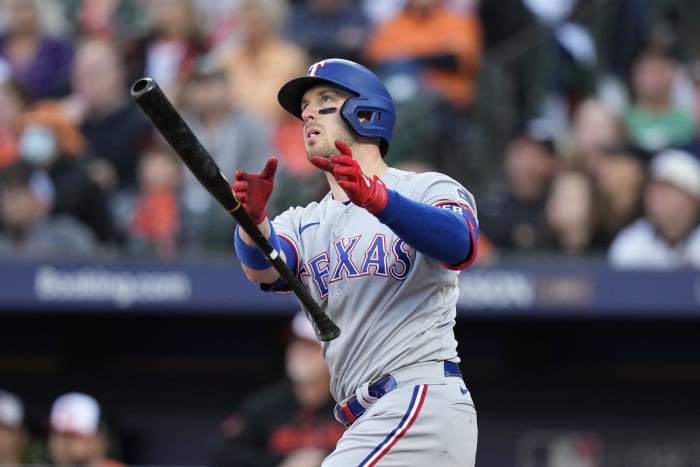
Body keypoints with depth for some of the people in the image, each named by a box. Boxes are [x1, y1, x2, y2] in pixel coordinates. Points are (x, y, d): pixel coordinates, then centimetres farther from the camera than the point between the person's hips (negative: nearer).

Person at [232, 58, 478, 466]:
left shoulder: (429, 189, 3)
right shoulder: (305, 224, 19)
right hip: (371, 425, 7)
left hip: (425, 403, -7)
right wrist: (254, 217, -28)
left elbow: (461, 247, -20)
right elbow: (263, 267, -4)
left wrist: (377, 200, -37)